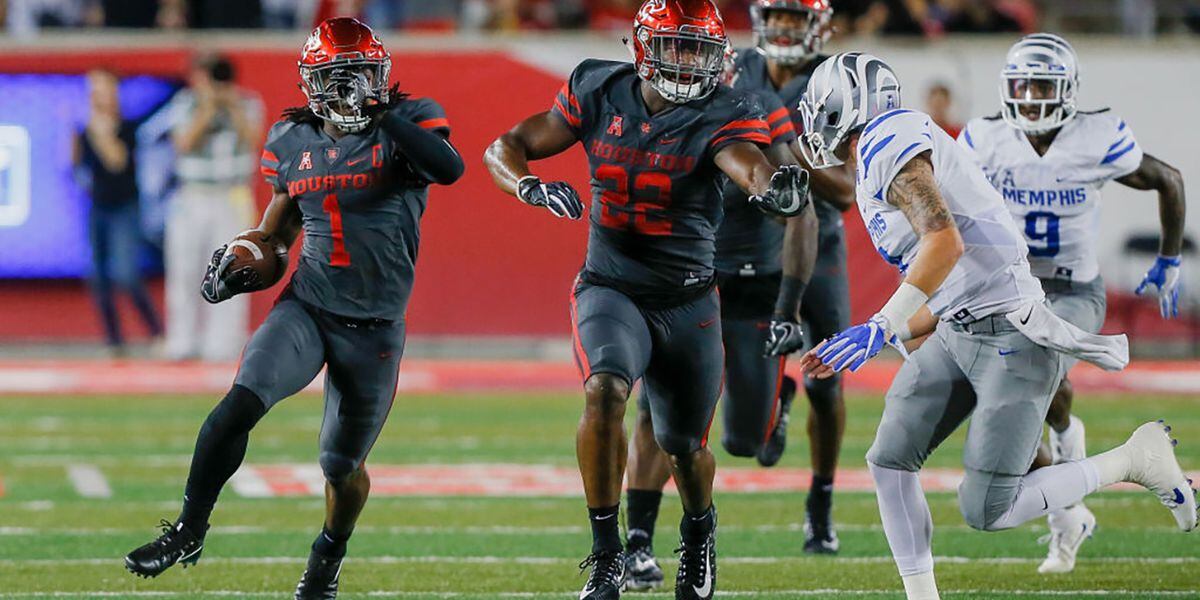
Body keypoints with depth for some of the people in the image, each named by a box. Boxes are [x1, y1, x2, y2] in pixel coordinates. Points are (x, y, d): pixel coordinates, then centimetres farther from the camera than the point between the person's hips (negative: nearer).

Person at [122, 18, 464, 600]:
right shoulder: (294, 141, 5)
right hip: (306, 307, 2)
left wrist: (382, 113, -30)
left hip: (375, 327, -2)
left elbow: (449, 168, -30)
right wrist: (241, 264, 4)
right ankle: (188, 530, -14)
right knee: (240, 404, -24)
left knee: (342, 464, 12)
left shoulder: (405, 124, -8)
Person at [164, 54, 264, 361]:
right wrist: (208, 109, -21)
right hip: (192, 200, 1)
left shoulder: (247, 105, 2)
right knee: (184, 272, 1)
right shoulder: (186, 104, 1)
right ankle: (182, 344, 8)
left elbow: (252, 138, -13)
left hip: (233, 200, -1)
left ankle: (223, 344, -6)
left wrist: (235, 107, -23)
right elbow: (184, 143, -12)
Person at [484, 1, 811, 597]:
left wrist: (776, 187, -59)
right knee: (606, 391, -29)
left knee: (684, 445, 12)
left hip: (688, 301, 0)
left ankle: (699, 531, 47)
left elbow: (751, 166, -35)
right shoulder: (599, 93, -5)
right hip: (610, 287, 0)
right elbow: (504, 149, 2)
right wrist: (531, 186, -21)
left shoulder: (722, 114, -13)